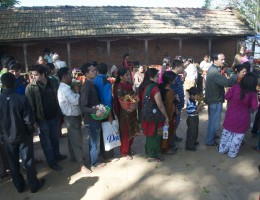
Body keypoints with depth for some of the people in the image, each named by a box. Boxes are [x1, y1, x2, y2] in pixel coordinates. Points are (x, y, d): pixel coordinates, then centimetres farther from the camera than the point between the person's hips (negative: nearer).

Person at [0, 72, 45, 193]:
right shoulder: (22, 99, -19)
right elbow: (29, 120, -16)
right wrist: (31, 132, 2)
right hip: (23, 135, -2)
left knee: (13, 163, 17)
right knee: (29, 160, 12)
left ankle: (19, 186, 32)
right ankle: (34, 185, 25)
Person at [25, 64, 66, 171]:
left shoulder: (52, 83, -2)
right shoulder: (30, 87, -13)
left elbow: (57, 99, 5)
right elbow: (30, 105, -12)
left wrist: (59, 114, 7)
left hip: (54, 117, 4)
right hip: (42, 119, -4)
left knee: (55, 138, 20)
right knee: (46, 141, 10)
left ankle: (56, 155, 42)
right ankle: (51, 161, 26)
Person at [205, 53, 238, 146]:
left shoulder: (213, 69, 7)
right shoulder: (215, 72, -27)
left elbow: (221, 80, 9)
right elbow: (227, 82, -36)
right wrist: (237, 75, -24)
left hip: (212, 99, 10)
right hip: (216, 100, -10)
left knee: (212, 120, 25)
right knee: (214, 121, 4)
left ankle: (211, 135, 42)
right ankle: (209, 141, 17)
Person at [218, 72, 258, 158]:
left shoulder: (235, 87, -15)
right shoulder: (252, 93, -17)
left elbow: (226, 97, -6)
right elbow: (254, 107, -12)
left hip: (231, 115, 2)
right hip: (242, 118, -2)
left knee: (227, 132, 19)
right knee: (238, 135, 15)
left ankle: (222, 149, 31)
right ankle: (232, 153, 26)